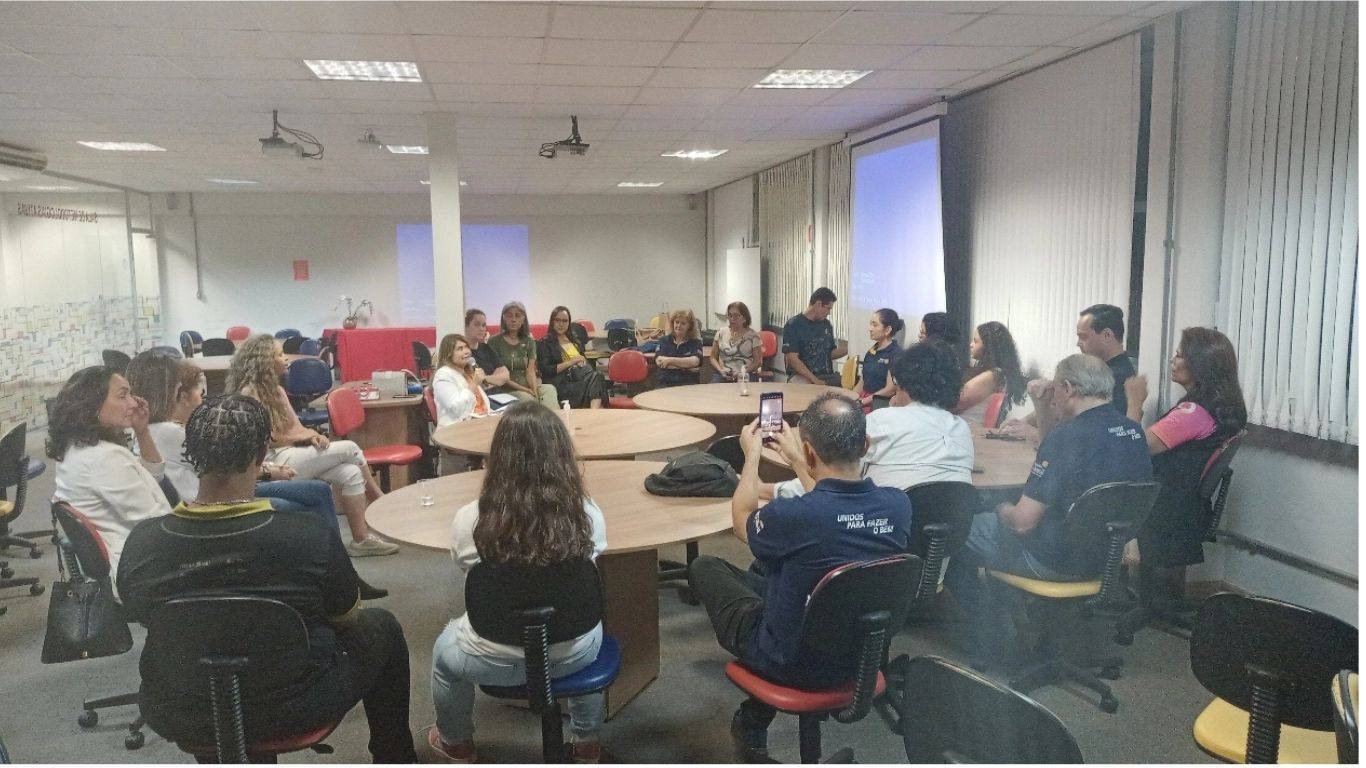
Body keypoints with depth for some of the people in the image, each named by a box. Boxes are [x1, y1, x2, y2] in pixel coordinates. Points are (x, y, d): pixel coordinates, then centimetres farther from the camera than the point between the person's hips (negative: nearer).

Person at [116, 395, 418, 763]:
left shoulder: (140, 543, -19)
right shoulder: (311, 536, -28)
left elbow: (139, 616, 3)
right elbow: (347, 618, -9)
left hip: (177, 719, 4)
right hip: (294, 713, -3)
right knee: (380, 626, 21)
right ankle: (394, 756, 36)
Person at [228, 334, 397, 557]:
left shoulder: (275, 389, 18)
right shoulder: (249, 392, -11)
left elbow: (296, 426, 16)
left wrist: (311, 435, -7)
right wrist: (300, 437, -6)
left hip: (291, 455, 9)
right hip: (273, 460, -9)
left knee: (350, 473, -13)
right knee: (349, 449, -13)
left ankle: (361, 539, -10)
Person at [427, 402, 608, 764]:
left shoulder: (468, 520, -21)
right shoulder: (588, 514, -18)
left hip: (495, 661, -1)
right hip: (573, 655, 1)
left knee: (445, 648, 32)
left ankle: (457, 744, 54)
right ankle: (587, 743, 47)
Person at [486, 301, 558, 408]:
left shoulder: (529, 342, 16)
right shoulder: (494, 342, 3)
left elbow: (530, 371, 4)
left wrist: (534, 388, -18)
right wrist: (523, 389, -16)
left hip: (528, 387, 3)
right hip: (507, 390, -3)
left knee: (550, 389, -29)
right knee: (527, 397, -35)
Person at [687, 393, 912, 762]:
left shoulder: (791, 515, -32)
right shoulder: (899, 506, -16)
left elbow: (741, 523, -5)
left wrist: (752, 454, 8)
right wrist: (793, 454, 20)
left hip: (792, 663, -5)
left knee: (703, 566, 14)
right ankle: (753, 721, 32)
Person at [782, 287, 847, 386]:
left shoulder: (827, 325, 16)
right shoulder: (793, 325, -4)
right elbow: (792, 359, -12)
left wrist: (848, 349, 2)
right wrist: (815, 380, -19)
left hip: (826, 375, 5)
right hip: (800, 375, -5)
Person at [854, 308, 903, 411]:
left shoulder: (896, 353, -6)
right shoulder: (871, 352, 18)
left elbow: (891, 389, -12)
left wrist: (862, 401, -11)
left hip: (881, 404, -7)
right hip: (865, 399, 7)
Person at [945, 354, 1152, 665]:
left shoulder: (1067, 436, -27)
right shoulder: (1134, 431, -2)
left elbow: (1023, 522, -23)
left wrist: (1003, 510, -3)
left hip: (1059, 563, -8)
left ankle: (987, 641, 21)